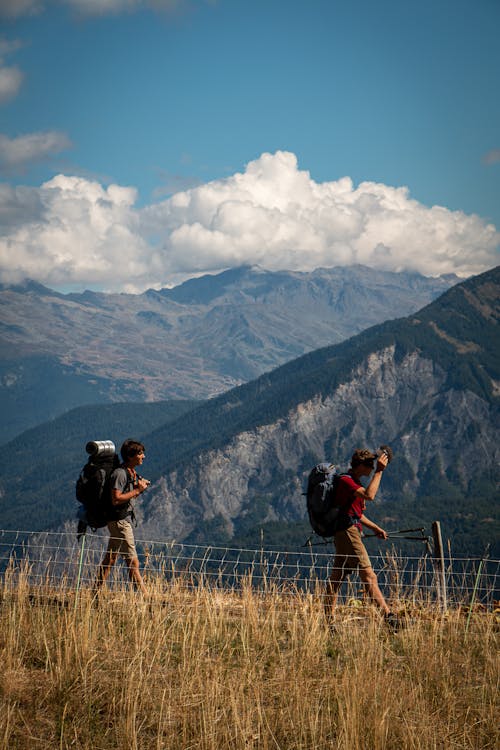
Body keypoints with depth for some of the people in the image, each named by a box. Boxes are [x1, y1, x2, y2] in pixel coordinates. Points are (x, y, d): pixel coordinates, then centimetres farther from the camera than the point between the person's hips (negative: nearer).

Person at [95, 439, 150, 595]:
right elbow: (116, 499, -24)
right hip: (119, 521, -10)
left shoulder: (132, 473, 12)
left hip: (125, 519, 10)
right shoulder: (119, 473, -18)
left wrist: (140, 487, 1)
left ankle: (96, 591, 19)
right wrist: (137, 490, -20)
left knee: (110, 558, 13)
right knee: (132, 561, -8)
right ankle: (143, 594, -7)